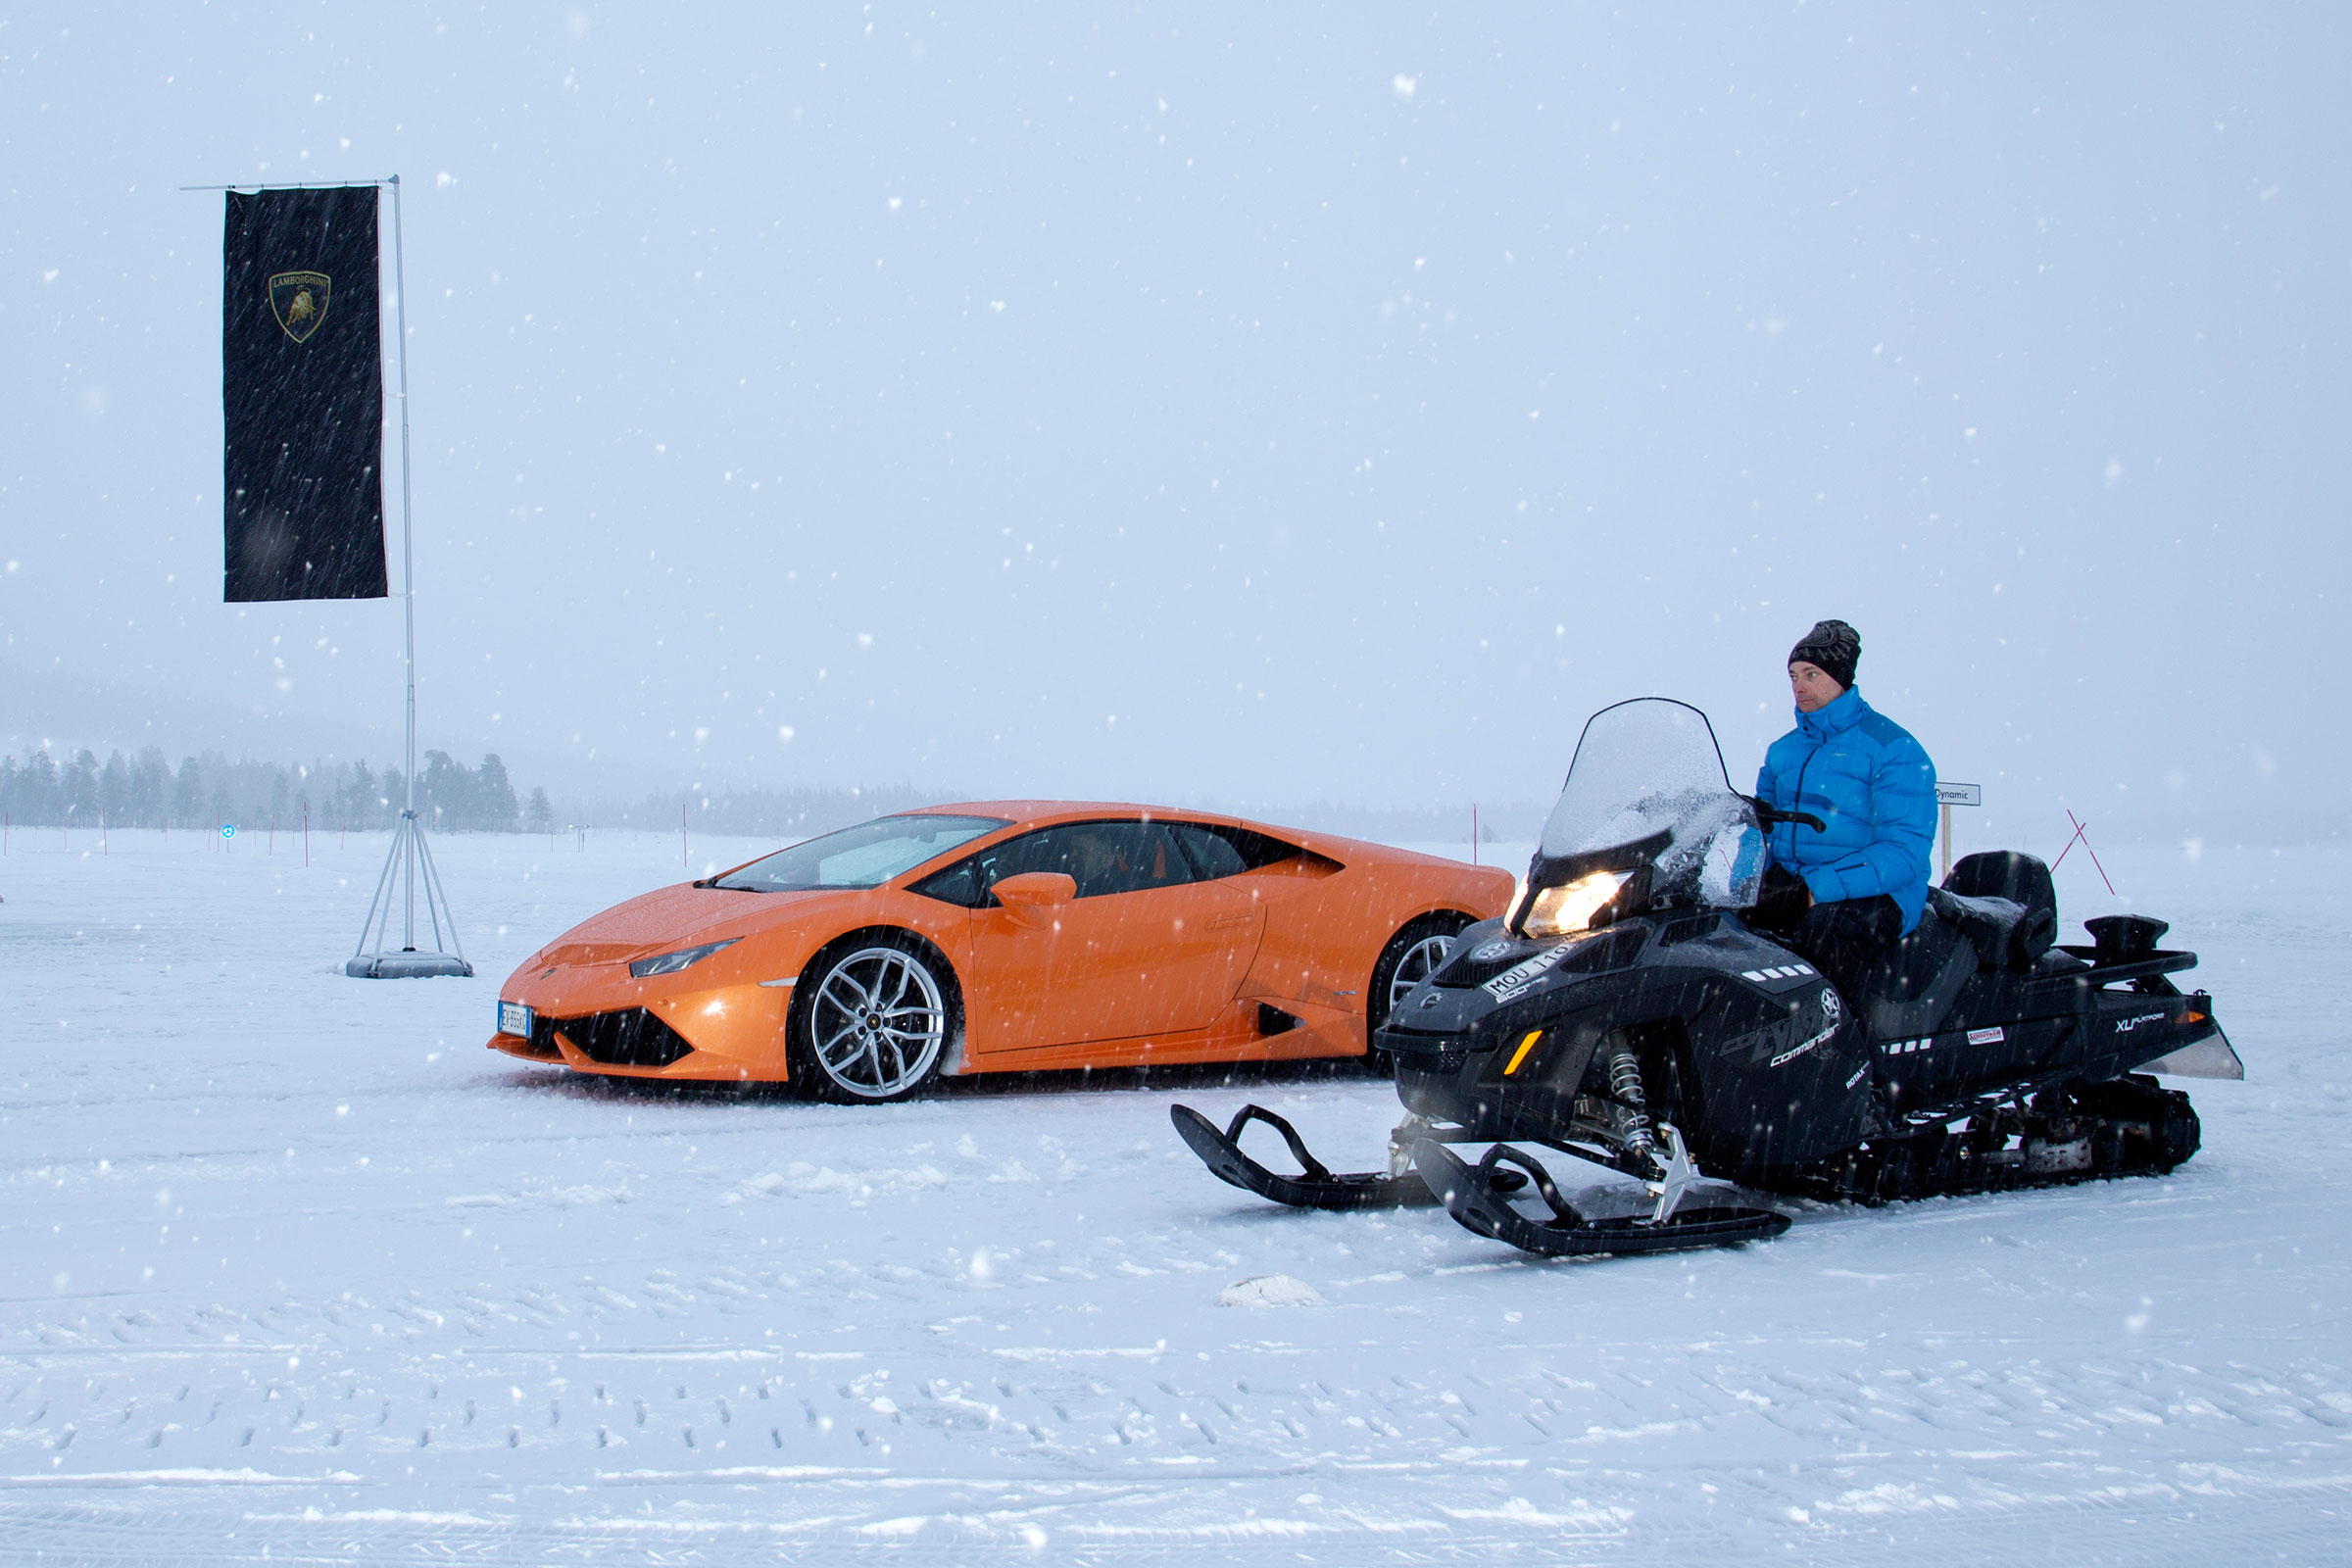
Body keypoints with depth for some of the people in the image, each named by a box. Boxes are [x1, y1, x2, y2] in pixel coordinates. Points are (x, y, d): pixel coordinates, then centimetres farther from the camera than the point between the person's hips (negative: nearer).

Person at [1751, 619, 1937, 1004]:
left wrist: (1818, 889, -23)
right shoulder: (1783, 751, 19)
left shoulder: (1895, 749, -4)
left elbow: (1904, 852, -13)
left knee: (1824, 933, -40)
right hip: (1788, 887, 6)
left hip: (1876, 897, -6)